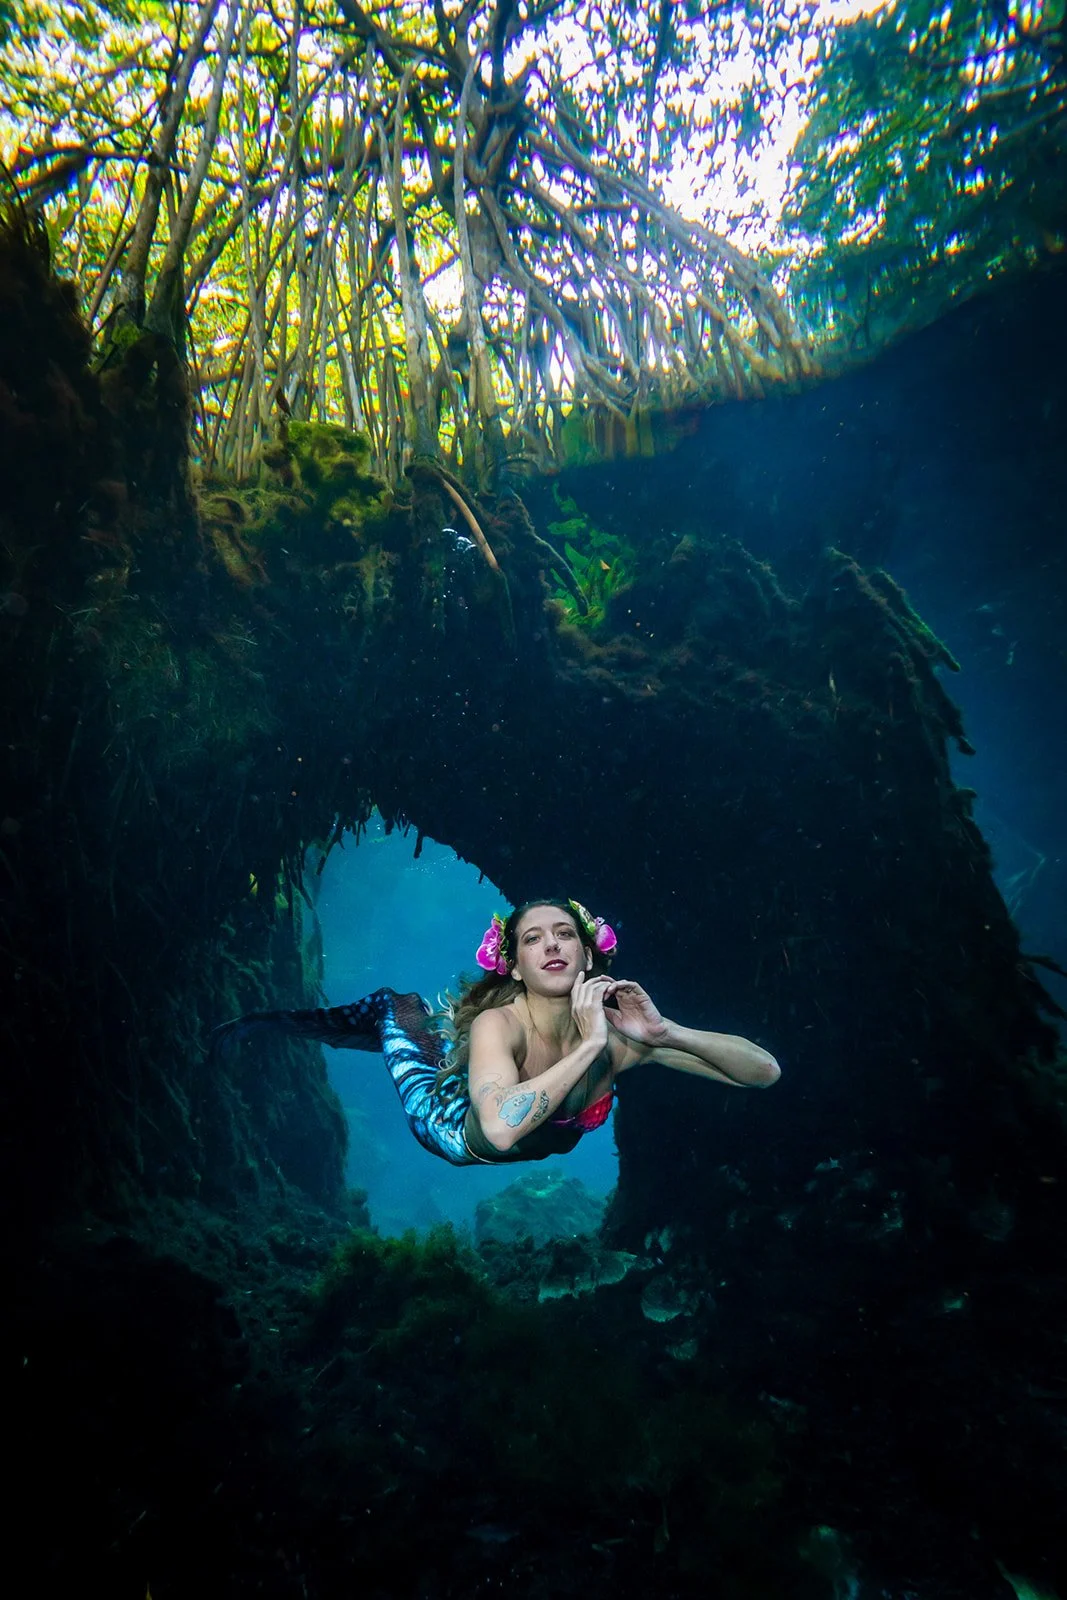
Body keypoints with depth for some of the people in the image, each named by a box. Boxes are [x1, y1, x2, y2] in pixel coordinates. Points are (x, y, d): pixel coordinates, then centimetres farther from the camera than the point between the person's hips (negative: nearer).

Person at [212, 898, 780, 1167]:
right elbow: (500, 1129, -57)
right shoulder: (499, 1025, -39)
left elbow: (765, 1072, -30)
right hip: (462, 1136, -3)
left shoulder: (621, 1030, -31)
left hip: (548, 1148, 4)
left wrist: (668, 1034, -45)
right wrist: (590, 1046, -55)